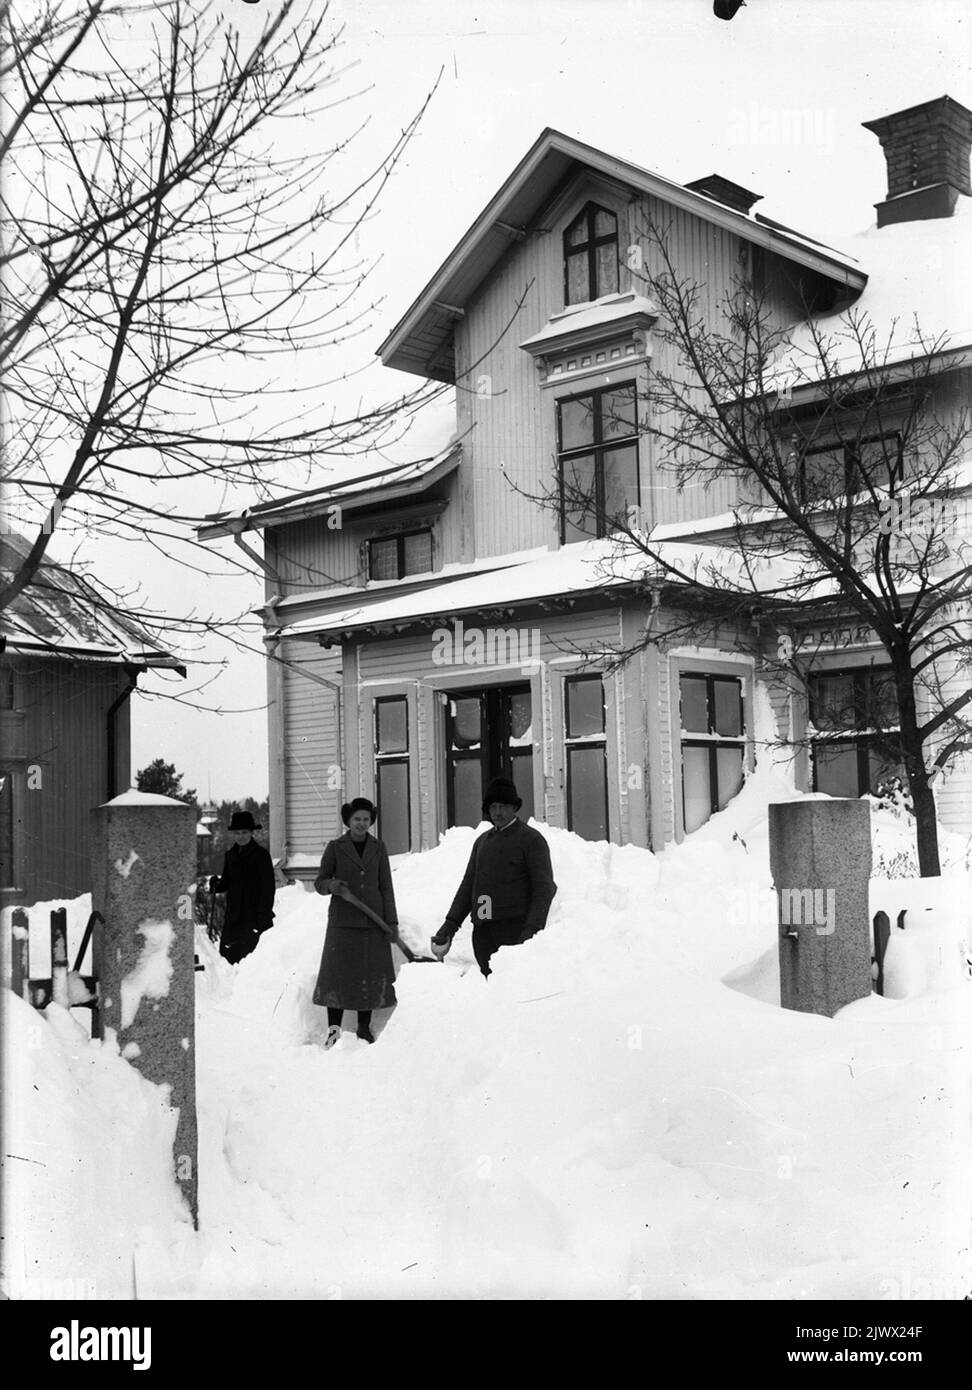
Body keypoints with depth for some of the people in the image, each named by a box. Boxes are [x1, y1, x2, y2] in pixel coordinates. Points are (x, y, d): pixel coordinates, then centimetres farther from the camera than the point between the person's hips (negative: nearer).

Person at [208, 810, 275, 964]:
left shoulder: (261, 854, -5)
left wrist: (263, 916, -14)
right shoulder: (231, 854, 12)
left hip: (254, 916, -6)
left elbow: (269, 887, -8)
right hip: (233, 916, 6)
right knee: (227, 952, 2)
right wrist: (216, 883, -5)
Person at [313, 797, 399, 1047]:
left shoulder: (378, 848, 8)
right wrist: (332, 886, -21)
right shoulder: (335, 848, 2)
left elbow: (386, 887, 8)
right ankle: (334, 1029, -3)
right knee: (337, 971, -7)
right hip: (343, 920, -2)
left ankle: (364, 1028, 11)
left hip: (372, 921, 2)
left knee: (370, 974, 2)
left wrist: (392, 922, 1)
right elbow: (319, 883, 3)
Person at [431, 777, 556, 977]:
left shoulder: (531, 839, 3)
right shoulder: (482, 841, 21)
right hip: (483, 932, 5)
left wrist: (532, 929, -15)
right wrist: (450, 925, 13)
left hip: (514, 928, -5)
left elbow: (544, 889, -3)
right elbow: (467, 886, 23)